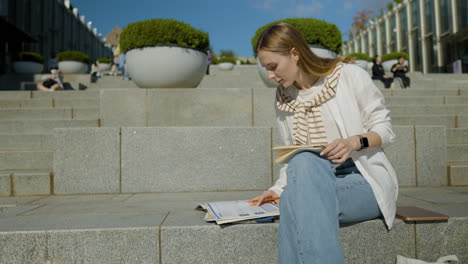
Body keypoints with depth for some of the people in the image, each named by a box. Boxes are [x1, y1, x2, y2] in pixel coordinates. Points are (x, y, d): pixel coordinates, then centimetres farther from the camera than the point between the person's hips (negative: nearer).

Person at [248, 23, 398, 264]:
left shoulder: (348, 75, -4)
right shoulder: (283, 98, 10)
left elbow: (384, 129, -1)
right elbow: (294, 160, 11)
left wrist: (354, 142, -21)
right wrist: (278, 188, -5)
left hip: (364, 180, -3)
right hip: (315, 181, 4)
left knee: (295, 204, -33)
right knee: (303, 162, -35)